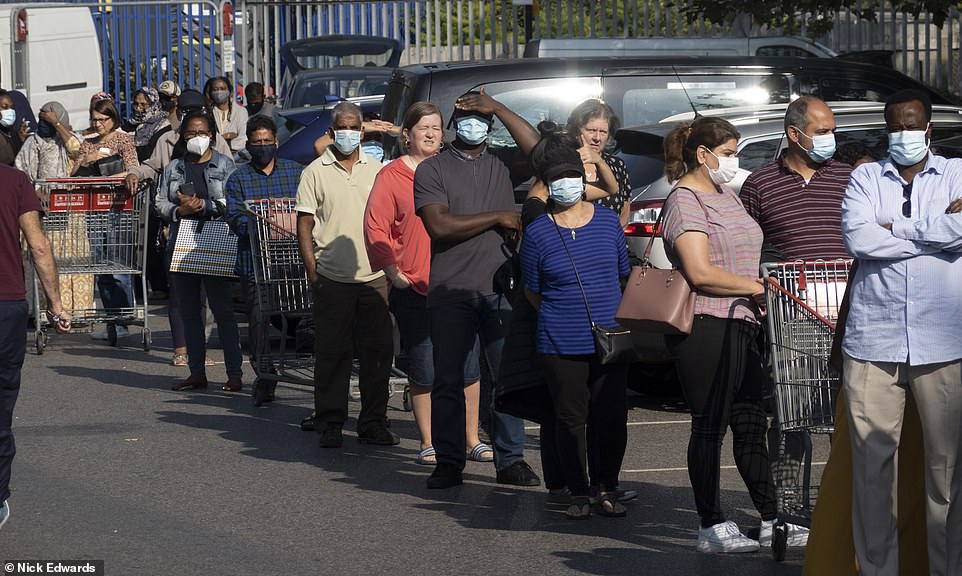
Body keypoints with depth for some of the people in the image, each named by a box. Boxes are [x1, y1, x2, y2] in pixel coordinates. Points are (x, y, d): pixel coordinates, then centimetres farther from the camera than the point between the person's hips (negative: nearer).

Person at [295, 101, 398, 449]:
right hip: (332, 278, -2)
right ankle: (330, 425, 7)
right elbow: (304, 225, 2)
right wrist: (312, 270, -6)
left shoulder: (377, 170, 11)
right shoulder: (315, 173, 3)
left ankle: (374, 423, 12)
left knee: (378, 351, 3)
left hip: (374, 277, 3)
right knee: (332, 354, 0)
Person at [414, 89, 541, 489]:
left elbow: (536, 150, -8)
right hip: (450, 294, -2)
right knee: (448, 380, 1)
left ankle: (510, 460, 8)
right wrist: (498, 218, -7)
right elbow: (439, 226, -8)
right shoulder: (432, 170, 5)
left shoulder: (503, 164, 13)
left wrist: (498, 108, -7)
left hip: (501, 290, 2)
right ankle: (449, 462, 8)